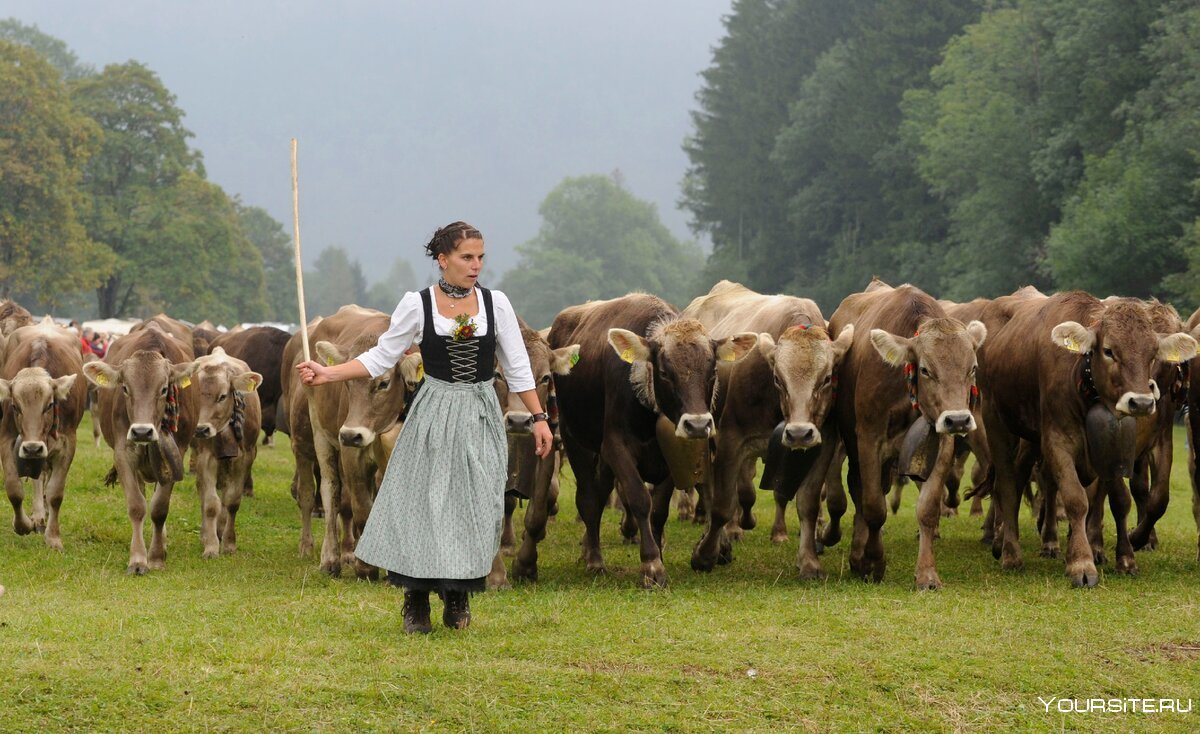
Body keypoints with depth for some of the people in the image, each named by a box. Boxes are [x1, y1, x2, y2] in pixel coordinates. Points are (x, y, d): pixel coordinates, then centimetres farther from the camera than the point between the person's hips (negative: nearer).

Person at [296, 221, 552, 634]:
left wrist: (539, 418, 4)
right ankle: (416, 606, 8)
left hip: (481, 417, 2)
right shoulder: (417, 305, -3)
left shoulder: (496, 303, 2)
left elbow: (517, 368, 7)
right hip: (433, 415, -1)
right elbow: (381, 356, 3)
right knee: (423, 505, -3)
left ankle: (459, 601, 16)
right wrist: (328, 374, -7)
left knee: (475, 505, 0)